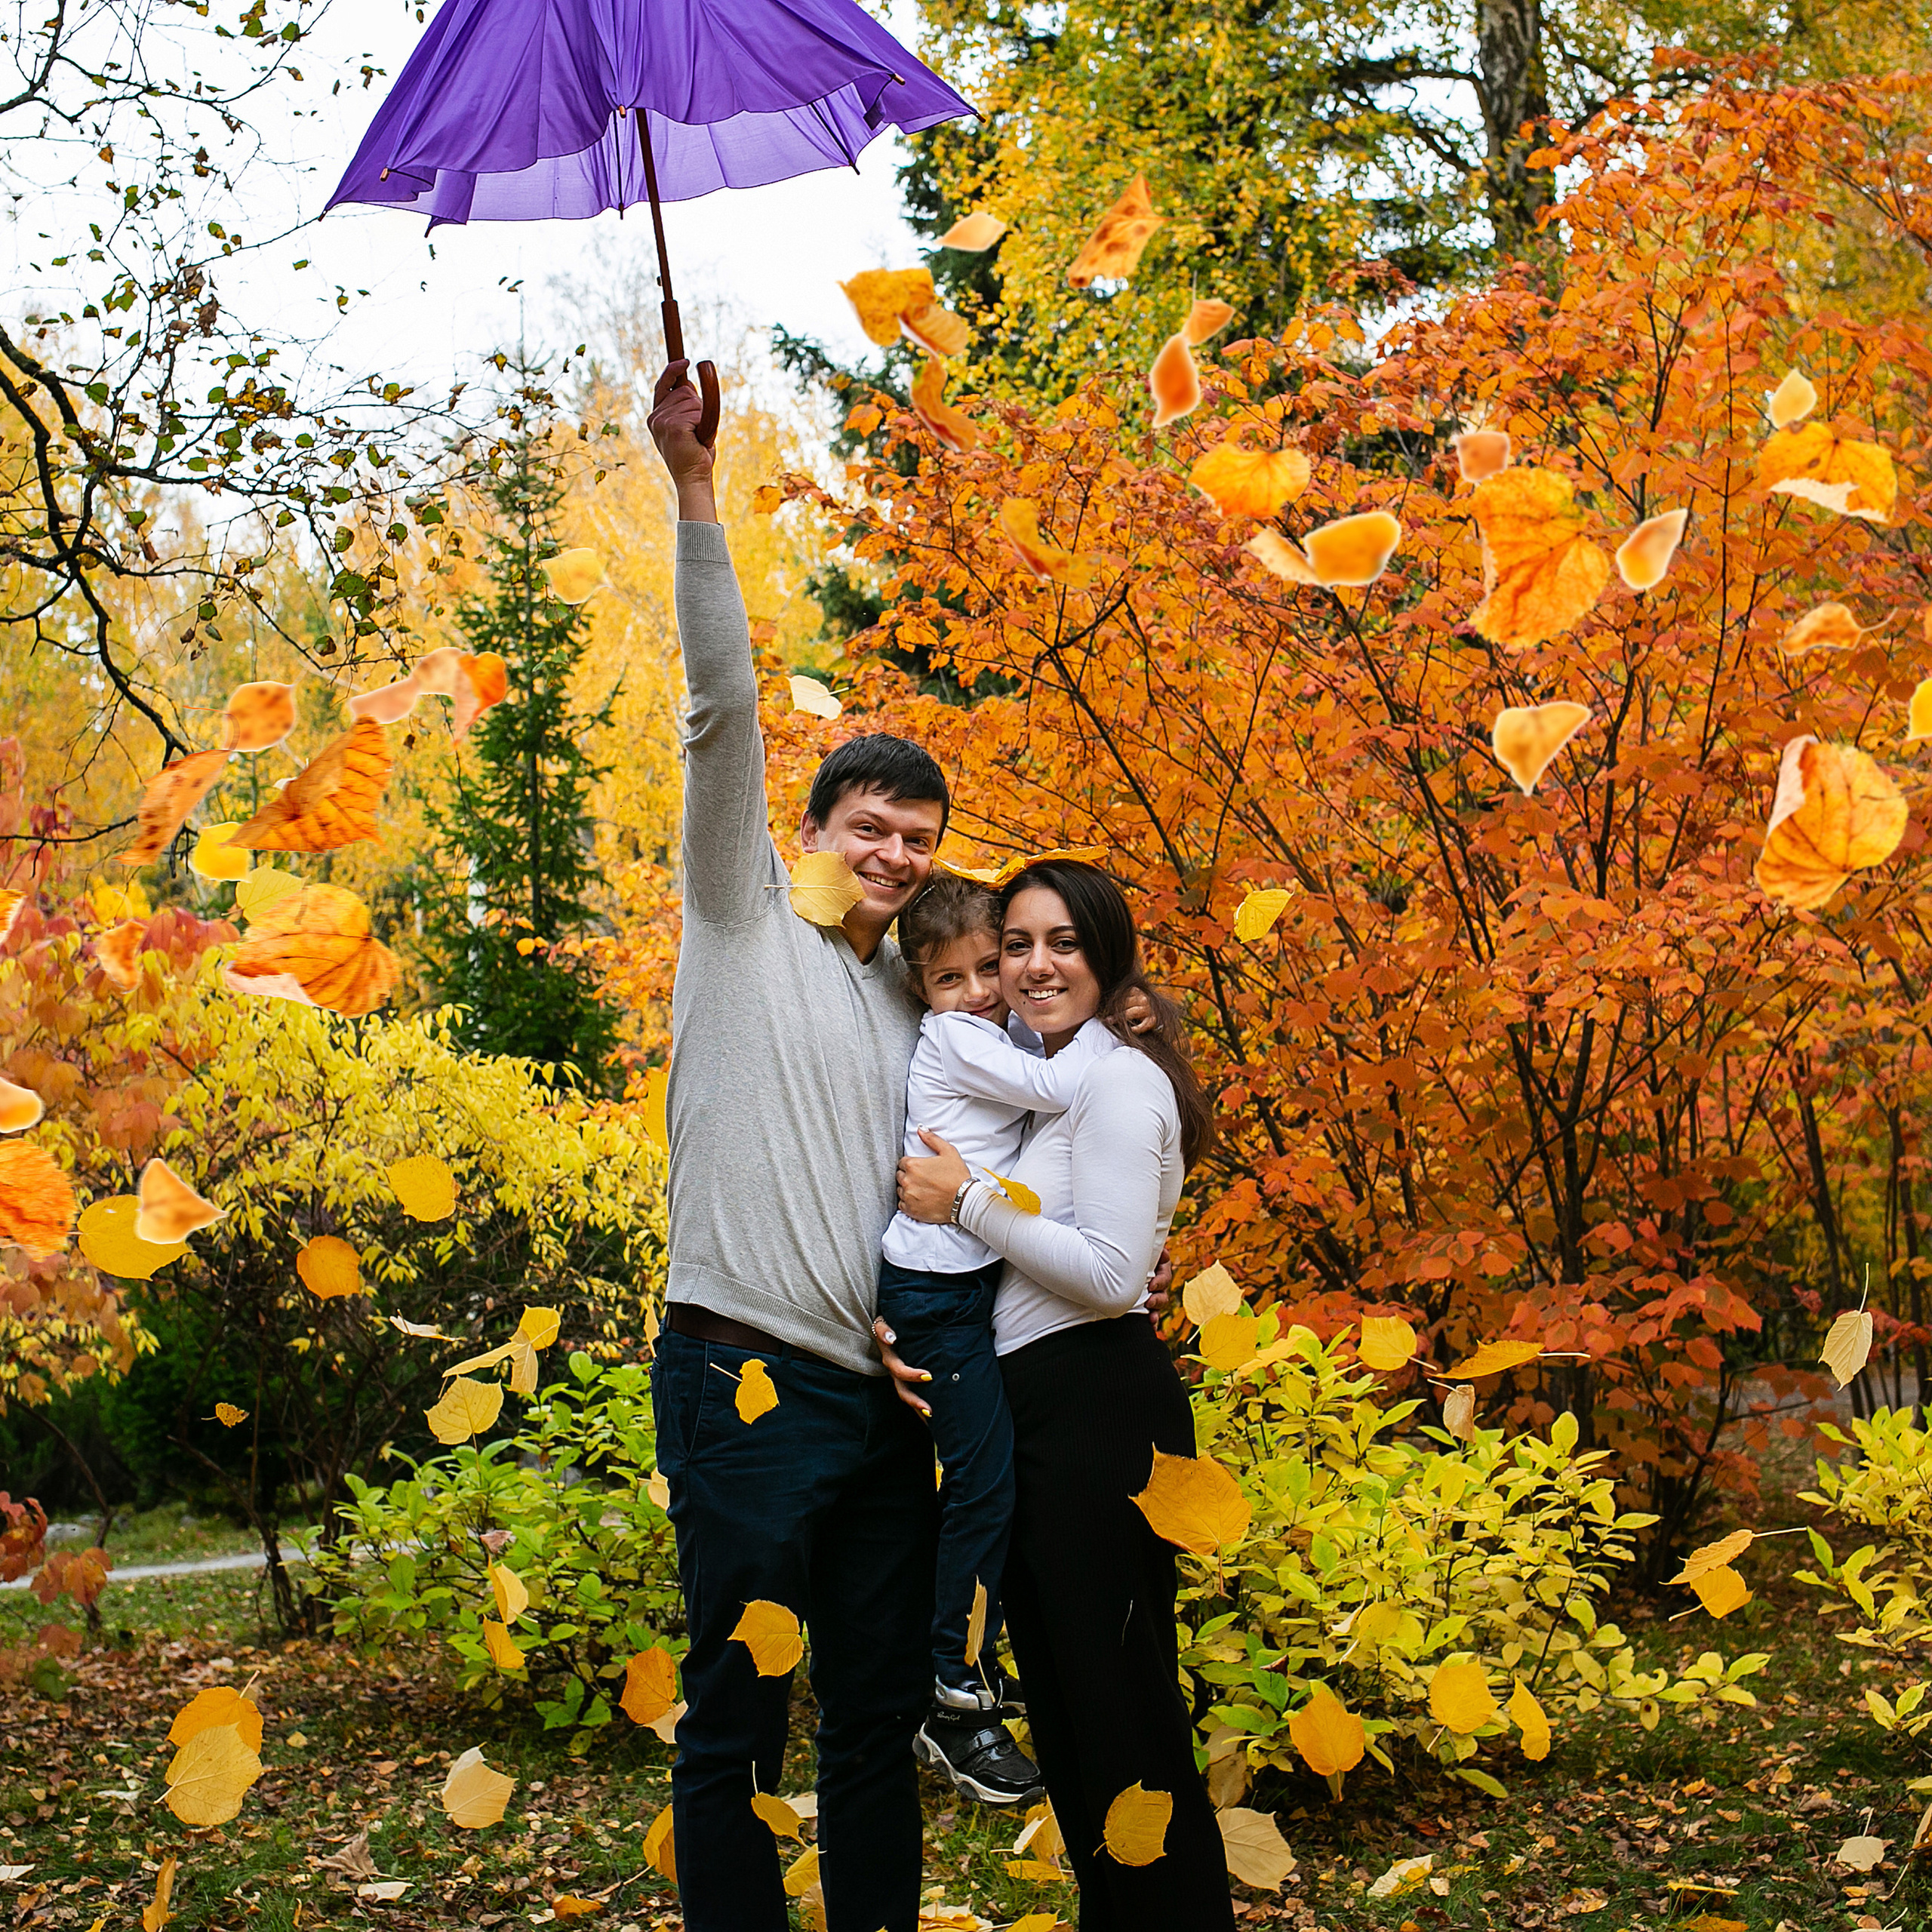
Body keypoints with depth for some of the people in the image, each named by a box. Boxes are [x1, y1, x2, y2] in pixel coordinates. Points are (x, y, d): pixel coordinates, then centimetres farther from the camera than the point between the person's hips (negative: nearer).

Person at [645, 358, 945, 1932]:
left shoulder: (917, 993, 18)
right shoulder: (746, 928, 2)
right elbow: (724, 712, -9)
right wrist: (695, 487, -16)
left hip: (882, 1390, 6)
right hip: (750, 1379, -6)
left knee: (883, 1712, 12)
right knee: (738, 1718, -2)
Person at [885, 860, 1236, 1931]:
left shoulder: (1117, 1078, -12)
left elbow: (1112, 1273, -20)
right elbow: (1000, 1256, 21)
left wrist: (967, 1198, -15)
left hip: (1100, 1412, -10)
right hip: (1029, 1409, 10)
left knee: (1123, 1713, -3)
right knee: (1058, 1695, 16)